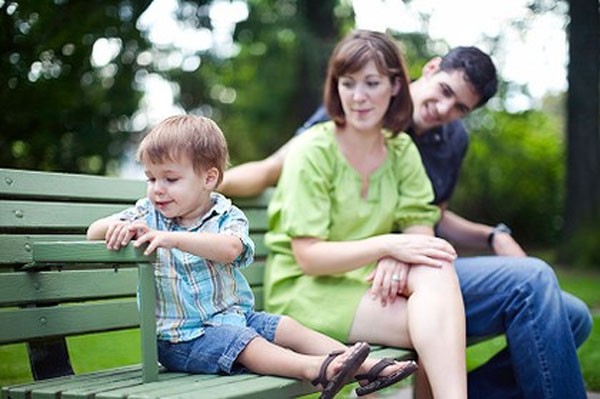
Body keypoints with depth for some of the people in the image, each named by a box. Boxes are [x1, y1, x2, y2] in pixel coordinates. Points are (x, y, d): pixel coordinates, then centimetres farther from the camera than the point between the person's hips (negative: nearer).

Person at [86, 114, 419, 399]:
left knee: (288, 328, -12)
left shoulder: (228, 217, -2)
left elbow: (229, 248, -26)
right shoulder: (148, 214, 5)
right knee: (246, 343, -28)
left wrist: (173, 238, -39)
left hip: (234, 317, 3)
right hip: (181, 337, -3)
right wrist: (118, 227, -23)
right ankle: (316, 370, -49)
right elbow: (94, 232, 1)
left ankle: (369, 366, -15)